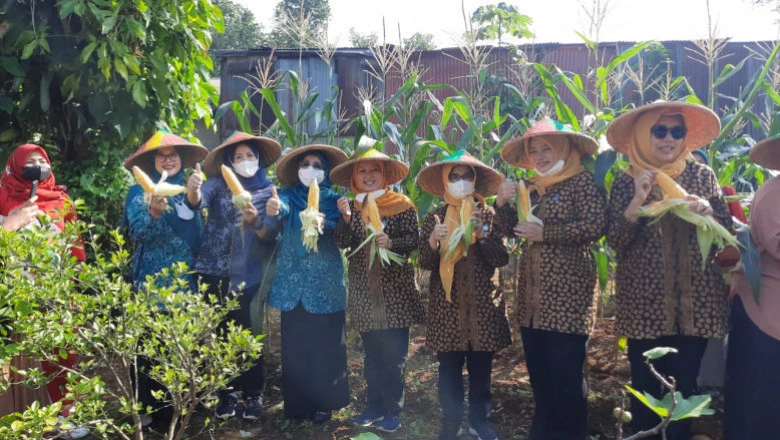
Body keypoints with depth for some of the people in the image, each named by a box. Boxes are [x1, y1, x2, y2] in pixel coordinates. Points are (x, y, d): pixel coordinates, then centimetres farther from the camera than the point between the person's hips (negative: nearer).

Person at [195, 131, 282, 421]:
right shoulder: (218, 184, 6)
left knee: (248, 333, 0)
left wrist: (255, 221, -24)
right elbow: (198, 202, -15)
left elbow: (270, 236, -4)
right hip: (215, 272, 1)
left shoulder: (269, 191, 4)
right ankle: (227, 392, 23)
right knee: (220, 332, 8)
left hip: (248, 275, -1)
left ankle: (253, 394, 16)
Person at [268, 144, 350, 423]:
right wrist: (273, 210, -41)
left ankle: (324, 402, 16)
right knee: (295, 343, 4)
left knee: (324, 343, 1)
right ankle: (297, 402, 18)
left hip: (325, 282, -1)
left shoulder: (333, 200, 6)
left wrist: (323, 224, -30)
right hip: (293, 282, 1)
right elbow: (280, 209, -17)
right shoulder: (288, 196, 7)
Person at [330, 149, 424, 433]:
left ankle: (393, 410, 13)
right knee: (372, 353, 12)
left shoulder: (401, 204, -3)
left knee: (394, 353, 0)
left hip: (395, 288, -3)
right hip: (364, 289, 4)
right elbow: (342, 243, -3)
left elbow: (414, 239, -8)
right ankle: (375, 406, 24)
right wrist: (345, 217, -17)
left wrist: (392, 243, -25)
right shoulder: (350, 206, 8)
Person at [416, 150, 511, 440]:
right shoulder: (435, 217, 4)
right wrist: (433, 241, -19)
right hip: (447, 303, 0)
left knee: (480, 365, 8)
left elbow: (502, 258, -4)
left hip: (482, 302, 0)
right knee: (449, 365, 5)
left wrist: (481, 235, -18)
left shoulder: (488, 215, 2)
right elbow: (425, 263, 0)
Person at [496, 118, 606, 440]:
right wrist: (502, 204, -4)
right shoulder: (530, 187, 15)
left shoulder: (582, 181, -5)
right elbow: (511, 230, 14)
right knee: (538, 372, 15)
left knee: (565, 375, -2)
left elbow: (596, 225, -17)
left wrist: (544, 233, -16)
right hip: (532, 294, 7)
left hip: (568, 294, -7)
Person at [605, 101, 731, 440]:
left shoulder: (702, 175, 4)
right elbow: (615, 241, -7)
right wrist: (638, 201, -18)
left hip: (695, 299, 2)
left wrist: (708, 212, -14)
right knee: (644, 384, 5)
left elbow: (727, 232, 6)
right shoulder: (626, 181, 0)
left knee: (684, 383, 9)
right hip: (644, 300, -1)